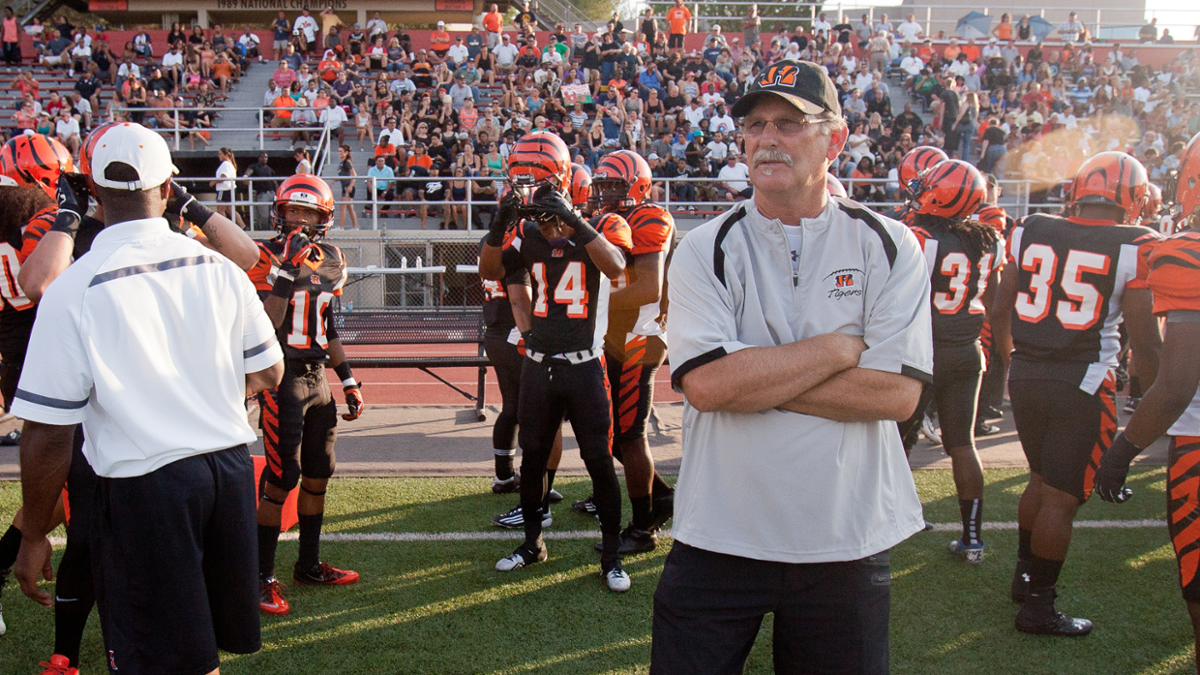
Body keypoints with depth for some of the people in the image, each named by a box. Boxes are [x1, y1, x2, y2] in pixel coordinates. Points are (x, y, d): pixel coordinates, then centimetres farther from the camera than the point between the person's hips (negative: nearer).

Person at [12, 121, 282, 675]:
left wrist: (34, 538, 0)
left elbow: (49, 436, -12)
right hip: (229, 466, 5)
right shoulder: (219, 270, -1)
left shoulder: (72, 291, -13)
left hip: (143, 488, -4)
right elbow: (268, 373, 10)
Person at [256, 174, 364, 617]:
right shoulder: (269, 257, -9)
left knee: (317, 476, 13)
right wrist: (289, 270, -27)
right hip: (282, 379, -7)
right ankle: (262, 577, 5)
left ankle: (309, 566, 26)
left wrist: (349, 381, 17)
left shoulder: (330, 261, 11)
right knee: (280, 479, -5)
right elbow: (267, 326, -21)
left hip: (318, 377, 7)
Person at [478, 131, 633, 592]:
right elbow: (489, 272, -3)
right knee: (532, 457, 14)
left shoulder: (601, 227, -7)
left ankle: (611, 555, 14)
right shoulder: (529, 234, 4)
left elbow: (615, 266, -27)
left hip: (584, 366, -4)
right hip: (538, 364, 4)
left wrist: (572, 220, -33)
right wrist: (501, 222, -17)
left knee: (599, 460, 0)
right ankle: (532, 543, 31)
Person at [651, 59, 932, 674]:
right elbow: (706, 385, -17)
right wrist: (840, 349, -13)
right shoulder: (706, 250, -3)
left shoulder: (888, 248, -1)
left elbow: (897, 393, -12)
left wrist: (752, 375, -16)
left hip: (846, 542, 1)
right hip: (719, 538, 0)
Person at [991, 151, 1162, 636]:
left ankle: (1024, 575, 37)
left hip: (1025, 377, 5)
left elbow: (1001, 313, 10)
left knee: (1043, 479, 24)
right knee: (1062, 497, 6)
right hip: (1083, 385, -5)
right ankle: (1038, 607, 15)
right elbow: (1144, 344, -8)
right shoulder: (1134, 248, -9)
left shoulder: (1029, 232, 3)